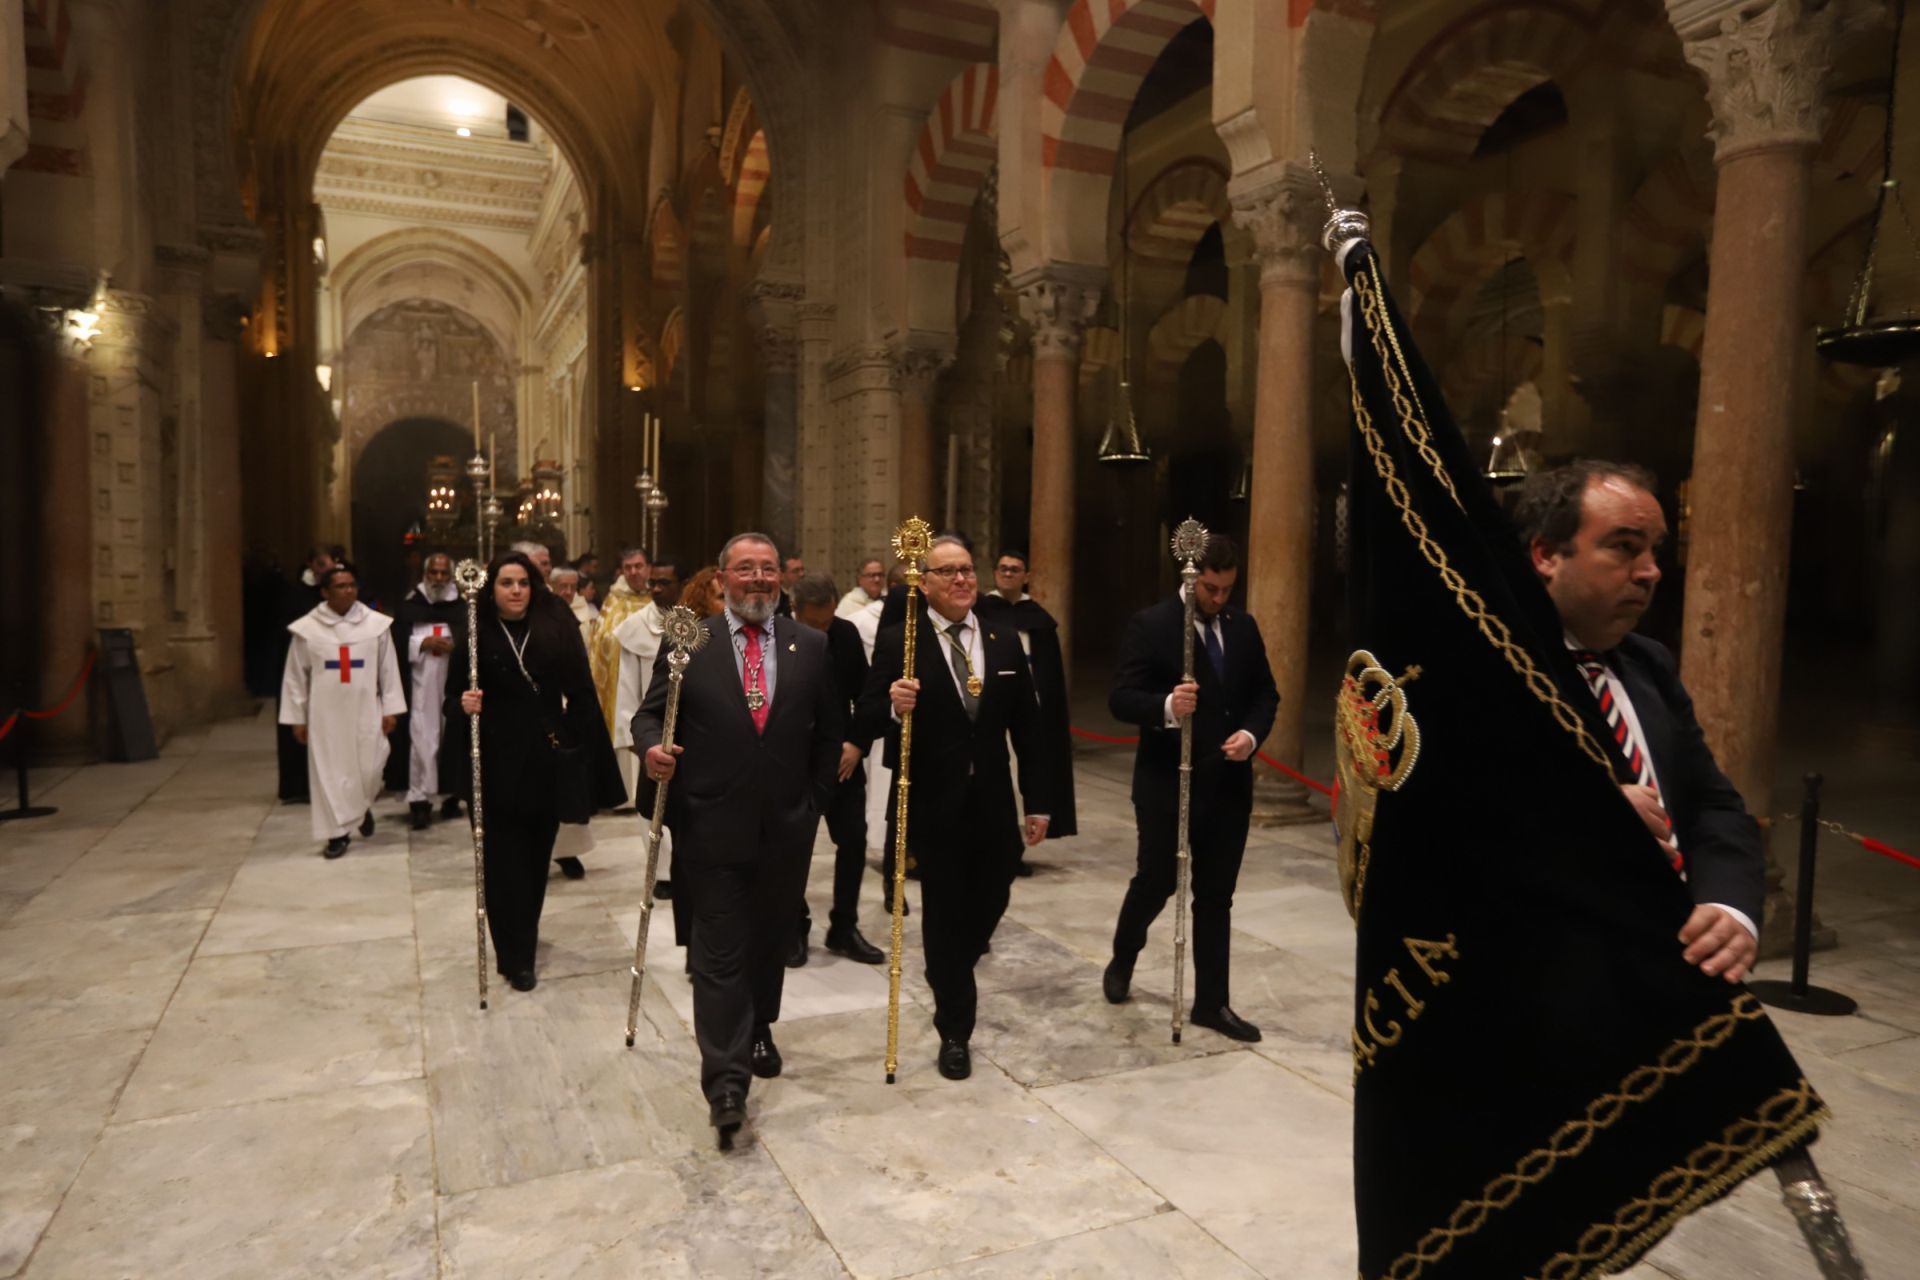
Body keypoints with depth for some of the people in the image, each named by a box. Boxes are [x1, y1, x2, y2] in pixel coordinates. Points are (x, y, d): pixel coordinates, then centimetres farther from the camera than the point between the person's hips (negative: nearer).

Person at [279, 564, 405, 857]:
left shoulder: (376, 624, -2)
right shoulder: (307, 628, -3)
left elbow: (388, 669, 3)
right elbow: (295, 676, 4)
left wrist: (390, 709, 2)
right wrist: (297, 717, 3)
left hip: (365, 711, 0)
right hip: (325, 714, 0)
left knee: (368, 768, 1)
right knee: (329, 771, 3)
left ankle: (363, 806, 34)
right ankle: (338, 831, 13)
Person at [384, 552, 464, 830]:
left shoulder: (462, 606, 7)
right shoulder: (410, 604, 5)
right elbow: (396, 642, 2)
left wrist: (454, 646, -13)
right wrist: (423, 643, -12)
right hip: (420, 685, -1)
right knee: (422, 738, -6)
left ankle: (451, 794, 16)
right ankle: (420, 799, -6)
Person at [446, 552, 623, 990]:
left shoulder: (558, 631, 0)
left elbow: (580, 694, -2)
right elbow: (454, 698, 2)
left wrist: (580, 751, -8)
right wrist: (463, 707, -21)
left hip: (546, 762, 2)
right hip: (497, 765, -1)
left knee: (536, 856, 14)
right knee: (505, 861, 1)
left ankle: (524, 940, 32)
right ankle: (516, 956, 10)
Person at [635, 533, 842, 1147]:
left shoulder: (811, 646, 3)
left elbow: (830, 731, 9)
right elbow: (650, 713, 1)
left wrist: (814, 801, 5)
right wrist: (652, 748, -20)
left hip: (786, 828, 3)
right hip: (711, 828, -2)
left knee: (769, 943, 17)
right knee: (719, 953, -2)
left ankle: (758, 1031, 39)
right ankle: (726, 1081, 1)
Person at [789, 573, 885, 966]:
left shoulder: (847, 634, -2)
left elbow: (864, 693, 4)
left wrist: (858, 743, -7)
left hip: (841, 757, 3)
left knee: (854, 841, 3)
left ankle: (844, 928, 18)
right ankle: (795, 928, 23)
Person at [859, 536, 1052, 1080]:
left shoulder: (1005, 641, 6)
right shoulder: (897, 640, -6)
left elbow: (1026, 727, 6)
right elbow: (867, 712, -10)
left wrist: (1037, 801, 4)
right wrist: (893, 705, -34)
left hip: (992, 803, 4)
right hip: (933, 805, -4)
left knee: (988, 904, 14)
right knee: (944, 913, 6)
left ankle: (951, 982, 47)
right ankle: (955, 1030, 22)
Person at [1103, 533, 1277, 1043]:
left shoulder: (1244, 627, 8)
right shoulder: (1151, 624, -9)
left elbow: (1265, 693, 12)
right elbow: (1120, 698, -14)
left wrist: (1252, 733, -8)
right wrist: (1166, 707, -33)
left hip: (1228, 784, 5)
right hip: (1167, 783, -4)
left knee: (1216, 896, 9)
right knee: (1155, 882, 7)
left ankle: (1212, 1002, 19)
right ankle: (1122, 959, 36)